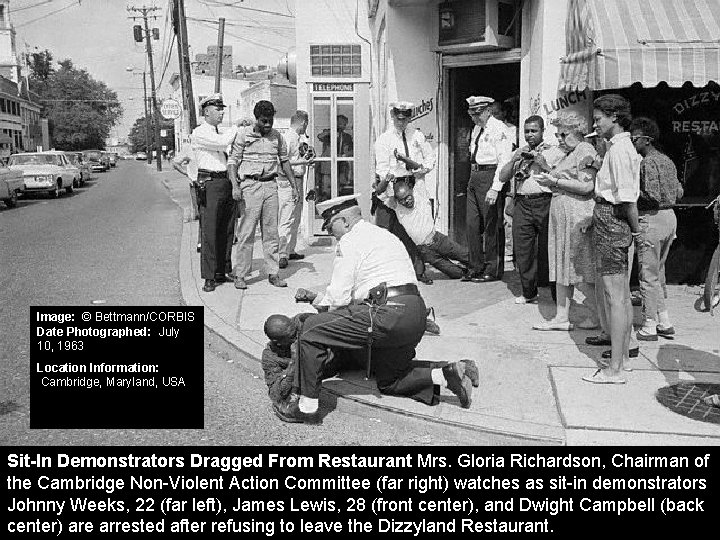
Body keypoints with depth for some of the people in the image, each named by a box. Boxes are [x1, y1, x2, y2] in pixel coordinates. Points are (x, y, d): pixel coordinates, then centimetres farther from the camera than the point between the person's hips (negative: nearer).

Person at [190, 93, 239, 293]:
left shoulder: (219, 132, 22)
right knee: (210, 231, -7)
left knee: (227, 231, 9)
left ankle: (223, 272, 17)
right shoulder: (199, 133, -4)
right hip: (210, 184, -8)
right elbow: (222, 142, -19)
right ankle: (209, 277, -4)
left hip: (227, 183, 8)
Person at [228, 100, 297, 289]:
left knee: (271, 231, 5)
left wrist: (293, 185, 16)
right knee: (247, 232, -5)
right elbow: (233, 161, -2)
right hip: (250, 185, -4)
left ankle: (273, 273, 11)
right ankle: (240, 275, 2)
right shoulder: (243, 135, -1)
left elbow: (284, 161, 20)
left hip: (270, 185, 4)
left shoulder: (277, 136, 11)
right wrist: (235, 186, -14)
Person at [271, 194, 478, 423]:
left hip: (387, 314, -9)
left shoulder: (349, 241, -1)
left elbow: (339, 296, -7)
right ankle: (447, 374, 7)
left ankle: (306, 405, 0)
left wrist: (320, 302, 17)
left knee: (312, 329, -2)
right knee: (390, 382, 25)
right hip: (416, 312, 9)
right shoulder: (385, 234, 26)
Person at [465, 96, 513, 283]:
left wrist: (495, 188, -22)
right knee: (472, 225, 9)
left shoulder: (499, 129, -9)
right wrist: (473, 178, 11)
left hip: (490, 177, -9)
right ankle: (476, 268, 18)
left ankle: (493, 271, 8)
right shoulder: (476, 129, 17)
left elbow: (504, 161, -16)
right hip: (474, 177, 9)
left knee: (492, 226, -2)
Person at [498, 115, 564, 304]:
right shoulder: (518, 153, 21)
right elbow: (503, 177, 13)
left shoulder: (554, 152, 6)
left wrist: (543, 164, -12)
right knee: (522, 249, 3)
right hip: (522, 203, 4)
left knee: (548, 249, -3)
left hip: (545, 203, -4)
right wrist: (514, 160, -1)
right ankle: (528, 292, 14)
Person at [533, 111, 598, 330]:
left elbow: (586, 186, -19)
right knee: (562, 268, 9)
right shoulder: (568, 154, 20)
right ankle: (561, 318, 13)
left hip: (577, 216, -10)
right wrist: (550, 178, 7)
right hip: (561, 216, 10)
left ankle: (599, 316, 10)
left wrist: (555, 182, -15)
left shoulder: (585, 150, -9)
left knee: (580, 272, -3)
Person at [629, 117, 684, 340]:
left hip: (652, 219, -9)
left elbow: (652, 196, -22)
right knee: (658, 273, 18)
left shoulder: (648, 162, -15)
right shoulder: (667, 160, 13)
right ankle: (665, 323, 22)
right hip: (670, 216, 9)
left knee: (648, 275, -1)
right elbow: (679, 192, 15)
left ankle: (649, 328, 5)